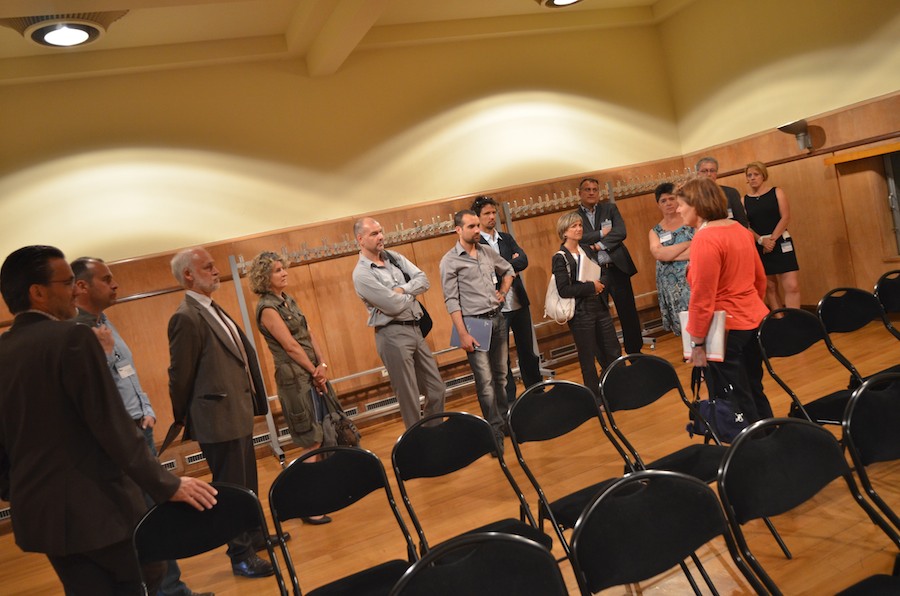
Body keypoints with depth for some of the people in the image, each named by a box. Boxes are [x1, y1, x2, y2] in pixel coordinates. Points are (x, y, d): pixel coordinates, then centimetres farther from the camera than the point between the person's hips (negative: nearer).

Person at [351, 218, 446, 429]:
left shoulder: (394, 258, 11)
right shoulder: (361, 274, -11)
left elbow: (423, 281, 3)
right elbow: (393, 306, -17)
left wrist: (402, 290, -13)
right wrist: (413, 292, 1)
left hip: (415, 329, 7)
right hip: (393, 335, -7)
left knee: (437, 390, 13)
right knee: (409, 398, 1)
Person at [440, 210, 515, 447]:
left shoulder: (487, 252, 9)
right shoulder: (450, 261, -8)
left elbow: (508, 270, 27)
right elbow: (451, 300, -11)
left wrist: (503, 292, 11)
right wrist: (463, 334, -16)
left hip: (498, 319, 6)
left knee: (501, 376, 14)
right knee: (485, 381, -5)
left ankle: (507, 421, 27)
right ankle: (496, 431, 4)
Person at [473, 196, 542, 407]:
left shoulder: (507, 238, 10)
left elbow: (523, 261, -3)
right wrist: (510, 263, -12)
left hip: (519, 303, 5)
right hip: (496, 308, -5)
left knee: (528, 351, 16)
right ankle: (509, 402, 17)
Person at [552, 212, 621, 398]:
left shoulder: (589, 250, 9)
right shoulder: (560, 258, -9)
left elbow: (605, 274, 11)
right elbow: (564, 290, -18)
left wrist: (600, 284, -10)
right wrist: (591, 286, -16)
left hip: (600, 308, 6)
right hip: (580, 313, -6)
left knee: (613, 352, 10)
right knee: (588, 358, 5)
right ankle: (595, 395, 17)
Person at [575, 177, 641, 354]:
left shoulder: (610, 209, 7)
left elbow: (621, 232, -7)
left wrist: (599, 245, -14)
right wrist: (601, 233, -11)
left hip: (617, 269, 1)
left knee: (628, 313, 5)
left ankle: (635, 353, 20)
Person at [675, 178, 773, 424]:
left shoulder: (705, 239, -19)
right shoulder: (739, 229, 8)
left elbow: (702, 298, -20)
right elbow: (760, 278, 16)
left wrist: (697, 342, -14)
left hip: (726, 330, -9)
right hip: (755, 320, 9)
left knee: (734, 404, 3)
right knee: (754, 392, 20)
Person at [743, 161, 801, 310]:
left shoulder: (777, 192, 3)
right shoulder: (744, 200, 7)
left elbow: (786, 217, -5)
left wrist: (772, 239, -15)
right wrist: (761, 240, -14)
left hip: (780, 242, -2)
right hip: (757, 246, 2)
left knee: (792, 285, -11)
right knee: (769, 287, 5)